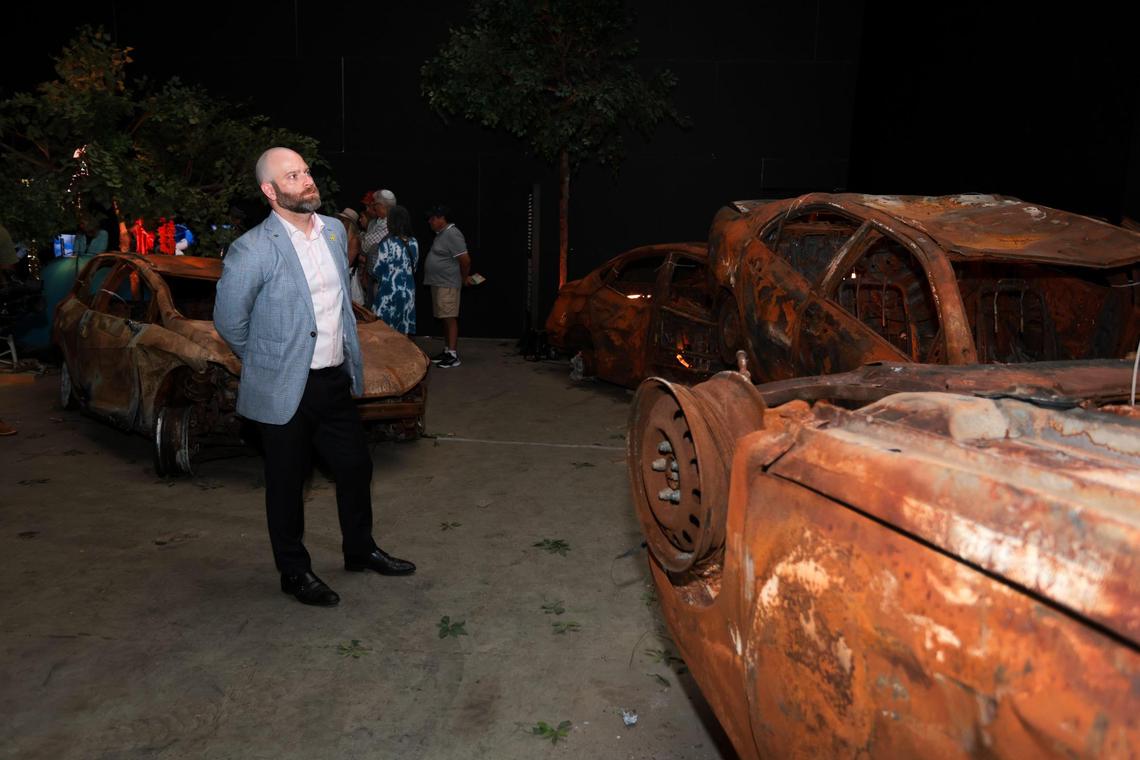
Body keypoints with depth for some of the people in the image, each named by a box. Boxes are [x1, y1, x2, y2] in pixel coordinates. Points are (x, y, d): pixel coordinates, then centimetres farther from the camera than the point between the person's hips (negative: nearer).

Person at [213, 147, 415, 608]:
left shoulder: (335, 231, 4)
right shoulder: (252, 251, -18)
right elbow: (228, 321, -7)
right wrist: (267, 362, 6)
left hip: (335, 380, 6)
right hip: (285, 390, -6)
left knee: (355, 467, 17)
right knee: (287, 484, 9)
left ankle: (360, 551, 38)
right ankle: (294, 573, 28)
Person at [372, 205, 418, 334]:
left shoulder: (387, 243, -14)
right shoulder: (414, 243, 2)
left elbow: (378, 271, -9)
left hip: (389, 292, -5)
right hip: (408, 291, 5)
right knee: (403, 331, 10)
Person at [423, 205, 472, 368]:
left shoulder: (452, 234, -15)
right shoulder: (441, 234, 16)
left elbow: (465, 260, -20)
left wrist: (464, 278, -6)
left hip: (448, 285, -10)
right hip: (438, 283, 10)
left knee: (450, 318, -9)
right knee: (444, 319, 13)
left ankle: (453, 355, -8)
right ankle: (447, 350, 19)